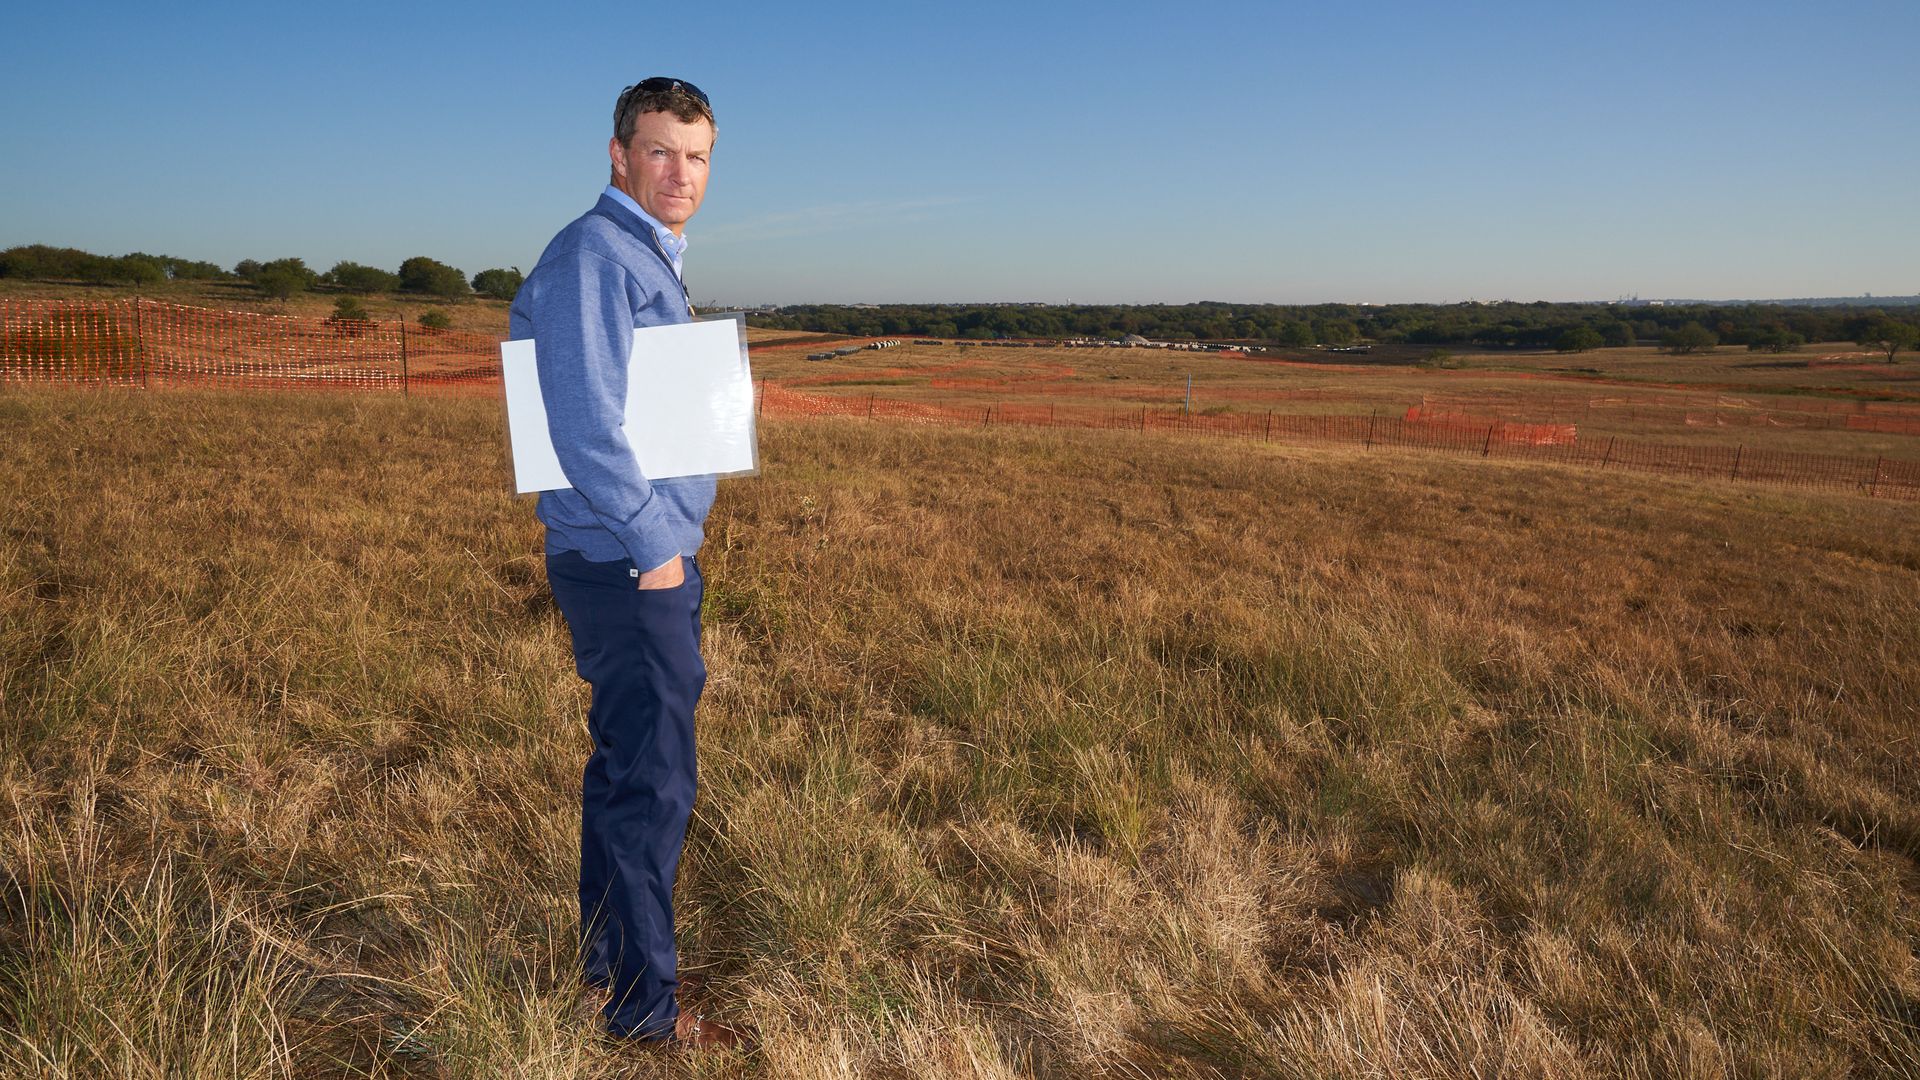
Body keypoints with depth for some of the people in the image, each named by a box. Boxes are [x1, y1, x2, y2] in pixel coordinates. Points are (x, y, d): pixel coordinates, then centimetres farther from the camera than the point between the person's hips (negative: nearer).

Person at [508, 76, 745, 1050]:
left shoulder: (652, 259, 18)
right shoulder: (595, 255, -14)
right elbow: (584, 422, -23)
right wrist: (653, 545, -17)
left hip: (656, 554, 10)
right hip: (626, 563, -10)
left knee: (629, 765, 19)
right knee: (653, 783, -3)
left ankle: (607, 955, 35)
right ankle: (644, 1004, 12)